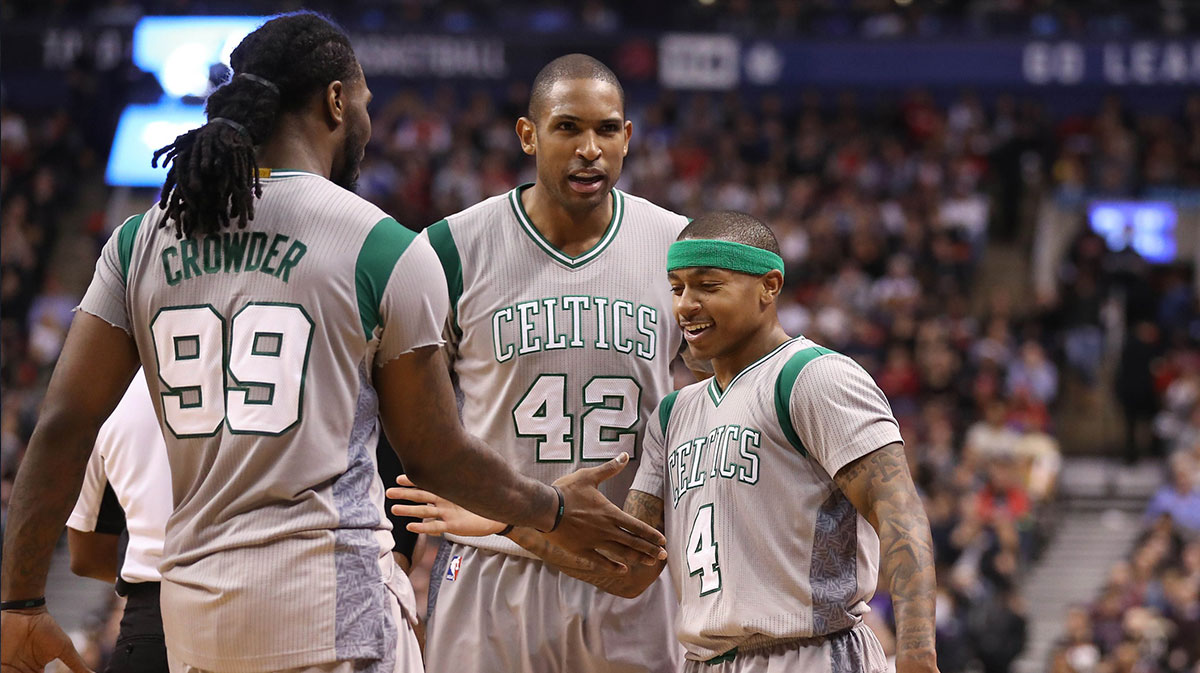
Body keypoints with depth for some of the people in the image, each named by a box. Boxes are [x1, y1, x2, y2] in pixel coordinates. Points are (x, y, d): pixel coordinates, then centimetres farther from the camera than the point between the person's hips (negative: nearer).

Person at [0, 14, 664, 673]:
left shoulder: (140, 242, 8)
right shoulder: (386, 250, -3)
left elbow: (62, 426, 4)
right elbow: (435, 457, 4)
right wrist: (554, 511, 21)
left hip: (192, 604, 5)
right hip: (333, 592, -5)